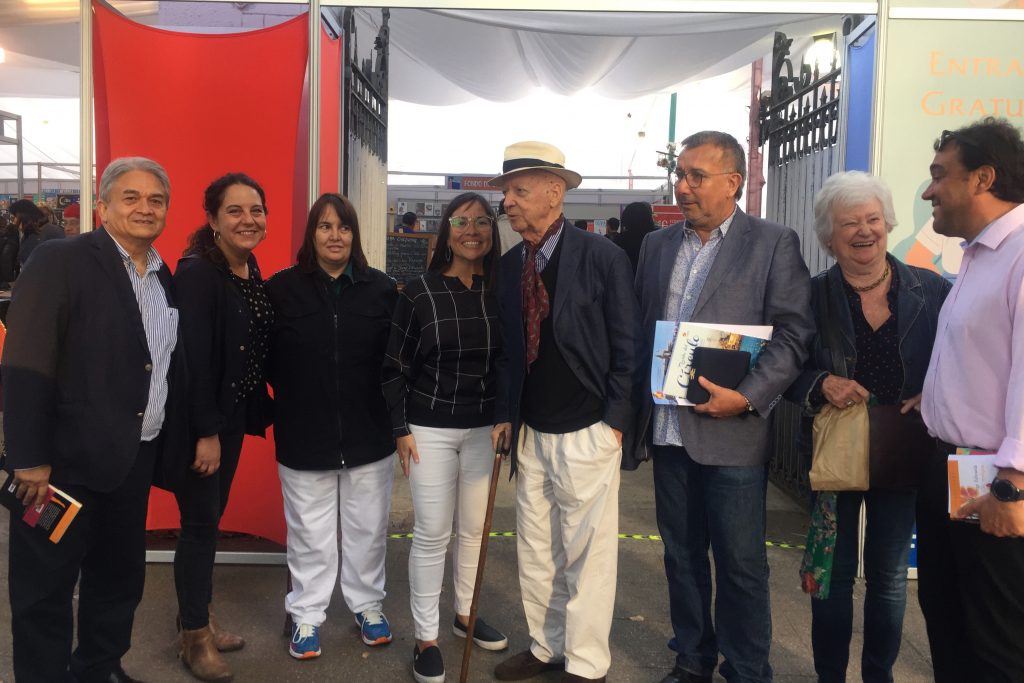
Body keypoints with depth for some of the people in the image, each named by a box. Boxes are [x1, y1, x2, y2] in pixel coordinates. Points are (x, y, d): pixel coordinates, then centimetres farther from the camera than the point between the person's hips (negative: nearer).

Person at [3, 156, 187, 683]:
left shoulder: (165, 280, 10)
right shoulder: (60, 262, -10)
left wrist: (165, 448, 7)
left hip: (134, 461, 7)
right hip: (66, 461, -6)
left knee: (120, 579, 18)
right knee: (45, 587, 8)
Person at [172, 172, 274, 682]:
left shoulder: (253, 273, 7)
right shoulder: (197, 272, -18)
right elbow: (193, 356, -22)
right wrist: (206, 431, -21)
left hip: (233, 415, 8)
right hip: (200, 422, -8)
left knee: (212, 518, 17)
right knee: (199, 522, 3)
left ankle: (200, 619, 33)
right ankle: (193, 636, 21)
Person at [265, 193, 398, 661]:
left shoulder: (382, 289, -1)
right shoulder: (282, 289, -4)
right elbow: (267, 358, 1)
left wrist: (382, 401, -1)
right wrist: (293, 396, -1)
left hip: (369, 433, 2)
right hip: (304, 436, -1)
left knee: (367, 529, 14)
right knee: (310, 533, 11)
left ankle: (368, 605, 34)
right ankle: (306, 615, 29)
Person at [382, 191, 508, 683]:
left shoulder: (500, 292, 0)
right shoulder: (419, 292, -7)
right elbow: (395, 366, -3)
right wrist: (401, 428, -6)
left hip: (484, 428, 3)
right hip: (430, 429, -3)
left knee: (474, 528, 14)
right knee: (431, 534, 3)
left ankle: (465, 615, 35)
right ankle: (425, 638, 18)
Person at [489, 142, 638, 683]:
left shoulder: (602, 257, -9)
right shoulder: (510, 265, 7)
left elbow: (627, 346, -7)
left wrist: (615, 420, -10)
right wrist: (505, 414, 6)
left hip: (587, 434, -6)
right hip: (530, 433, 6)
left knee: (586, 554, 5)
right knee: (534, 550, 16)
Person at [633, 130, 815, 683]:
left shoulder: (774, 243, -3)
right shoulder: (657, 245, 12)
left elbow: (793, 333, -7)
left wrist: (747, 398, -18)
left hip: (732, 431, -5)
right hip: (668, 428, 5)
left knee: (740, 564, 5)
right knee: (681, 553, 16)